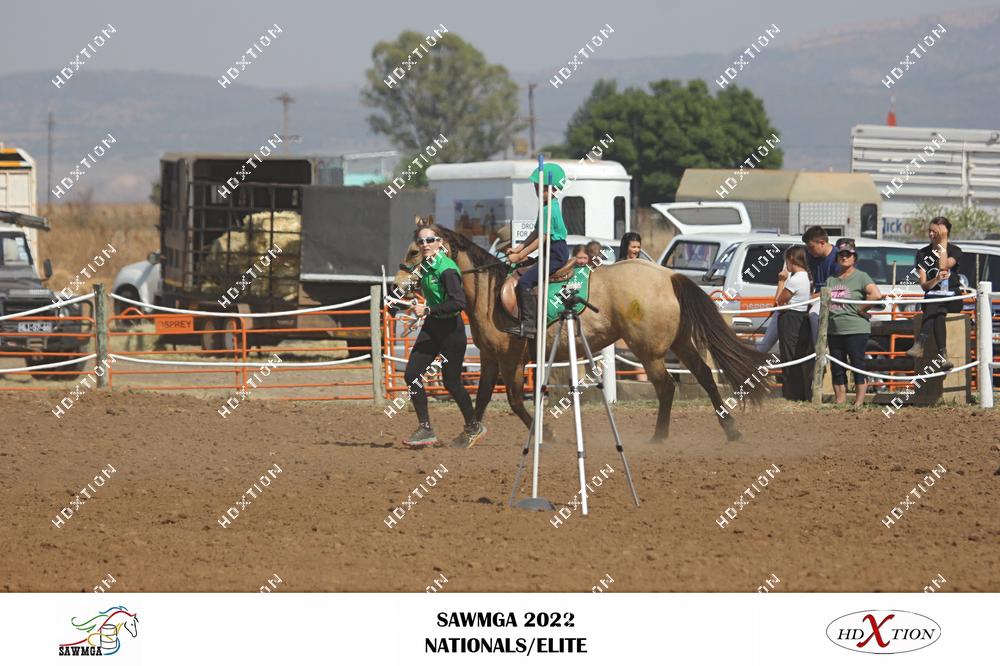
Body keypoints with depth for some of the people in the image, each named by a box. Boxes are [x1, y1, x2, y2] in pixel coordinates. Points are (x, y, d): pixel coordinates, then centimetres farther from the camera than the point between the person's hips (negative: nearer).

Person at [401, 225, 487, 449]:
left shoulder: (447, 270, -20)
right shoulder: (425, 267, 6)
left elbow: (459, 302, -29)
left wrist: (428, 310, -29)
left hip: (450, 329, -8)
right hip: (431, 328, 8)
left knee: (451, 382, 3)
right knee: (411, 375, -3)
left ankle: (473, 427, 24)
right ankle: (425, 429, 4)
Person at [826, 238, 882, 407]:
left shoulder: (860, 277, -3)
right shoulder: (831, 280, 16)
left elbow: (876, 295, -16)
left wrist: (861, 309, -12)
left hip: (856, 330, -7)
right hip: (834, 330, 7)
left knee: (858, 366, -5)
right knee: (837, 368, 9)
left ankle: (859, 402, -3)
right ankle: (839, 401, 15)